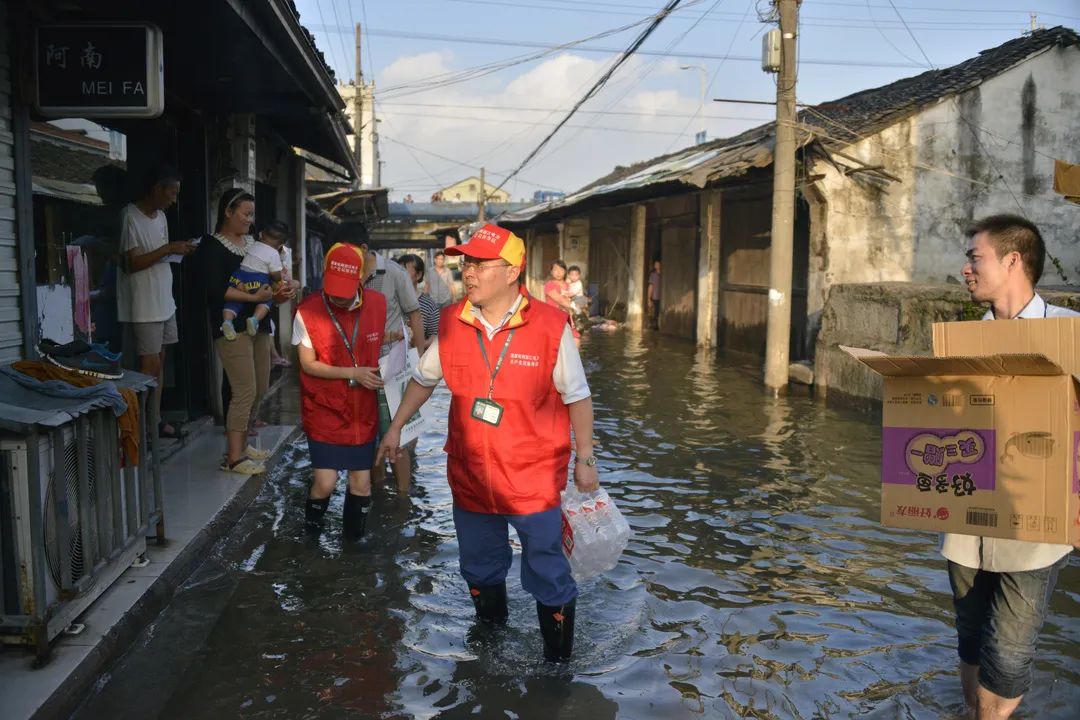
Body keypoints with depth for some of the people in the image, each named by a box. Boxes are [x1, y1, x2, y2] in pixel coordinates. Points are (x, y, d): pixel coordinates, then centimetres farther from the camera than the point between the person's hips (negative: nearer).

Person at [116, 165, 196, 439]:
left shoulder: (160, 216, 12)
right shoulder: (131, 217, -15)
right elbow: (133, 263, -18)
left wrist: (179, 251, 1)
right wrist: (168, 249, -19)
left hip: (165, 301, 8)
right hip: (145, 305, -8)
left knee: (159, 361, 11)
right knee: (151, 364, -6)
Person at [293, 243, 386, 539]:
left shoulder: (377, 303, -5)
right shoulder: (307, 311, -14)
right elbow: (308, 364, -9)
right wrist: (353, 373, -16)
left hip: (362, 412, 3)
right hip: (324, 411, -3)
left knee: (361, 482, 6)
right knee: (326, 481, -6)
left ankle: (354, 539, 29)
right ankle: (312, 530, 25)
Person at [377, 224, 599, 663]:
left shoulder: (551, 326, -14)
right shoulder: (452, 323, -3)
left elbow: (577, 396, -5)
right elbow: (424, 379, 14)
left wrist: (585, 459, -3)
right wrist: (395, 427, 17)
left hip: (534, 480, -4)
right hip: (470, 475, 4)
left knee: (548, 577, 3)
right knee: (480, 571, 22)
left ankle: (558, 658, 23)